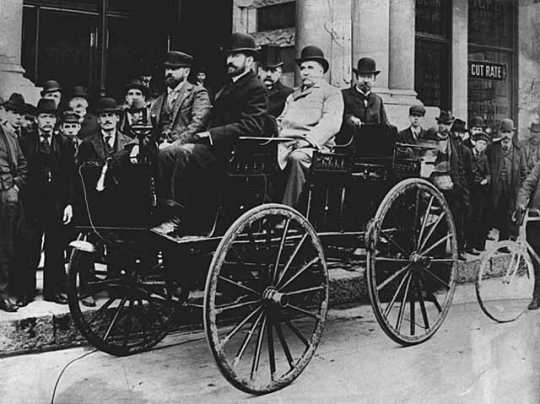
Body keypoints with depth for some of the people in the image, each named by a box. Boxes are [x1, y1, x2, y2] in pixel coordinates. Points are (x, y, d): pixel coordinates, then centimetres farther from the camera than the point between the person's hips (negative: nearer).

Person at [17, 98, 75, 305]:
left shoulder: (65, 143, 9)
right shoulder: (25, 141, 4)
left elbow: (70, 176, 5)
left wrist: (69, 203, 0)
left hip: (57, 204, 2)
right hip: (32, 203, -2)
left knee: (56, 249, 8)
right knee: (29, 250, 1)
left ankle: (54, 290, 18)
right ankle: (25, 291, 13)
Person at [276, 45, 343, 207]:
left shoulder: (331, 93, 12)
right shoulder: (293, 95, 34)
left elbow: (330, 124, -6)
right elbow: (280, 121, 26)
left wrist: (309, 139, -22)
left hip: (316, 147, -5)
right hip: (285, 145, 5)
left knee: (296, 158, -39)